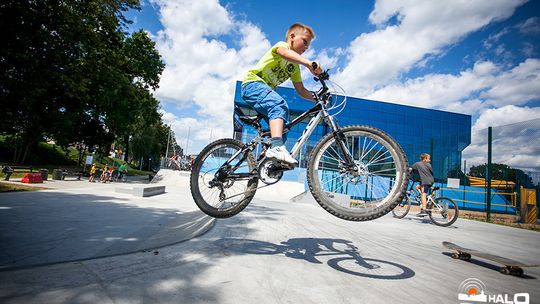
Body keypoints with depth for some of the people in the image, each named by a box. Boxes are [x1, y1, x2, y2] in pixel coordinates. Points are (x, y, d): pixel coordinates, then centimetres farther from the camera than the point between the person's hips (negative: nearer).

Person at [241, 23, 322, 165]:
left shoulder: (294, 66, 19)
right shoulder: (281, 45, -2)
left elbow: (301, 90, 15)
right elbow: (285, 53, -29)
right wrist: (309, 63, -45)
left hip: (266, 90, 9)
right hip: (253, 84, -9)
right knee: (279, 104, -34)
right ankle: (277, 147, -50)